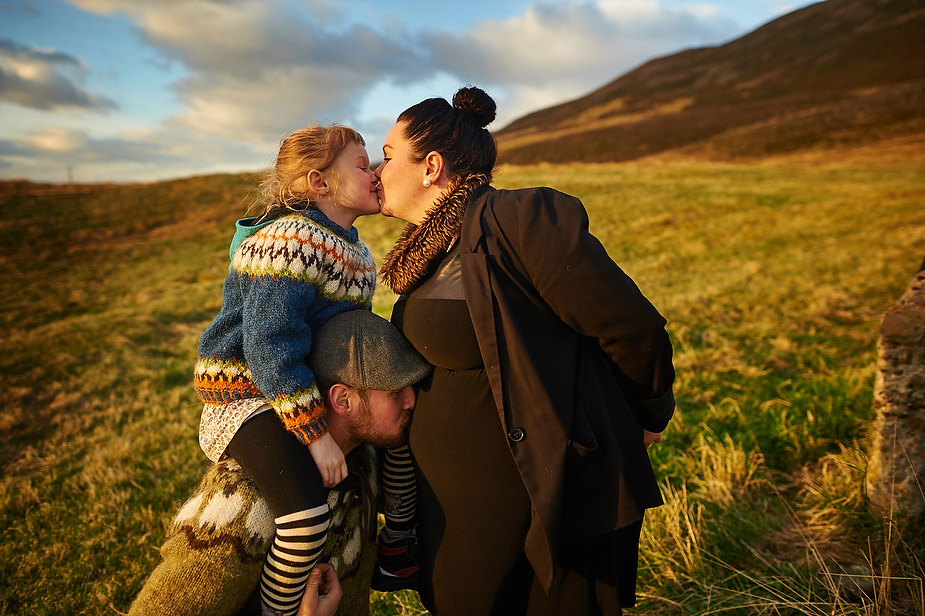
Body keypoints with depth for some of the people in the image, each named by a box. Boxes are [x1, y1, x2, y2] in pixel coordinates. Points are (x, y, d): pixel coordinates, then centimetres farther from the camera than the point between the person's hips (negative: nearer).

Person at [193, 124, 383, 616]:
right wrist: (315, 433, -27)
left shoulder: (350, 249, 9)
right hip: (248, 393, -10)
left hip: (305, 386, 10)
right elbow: (268, 344, -28)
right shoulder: (292, 241, -22)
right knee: (307, 516, -27)